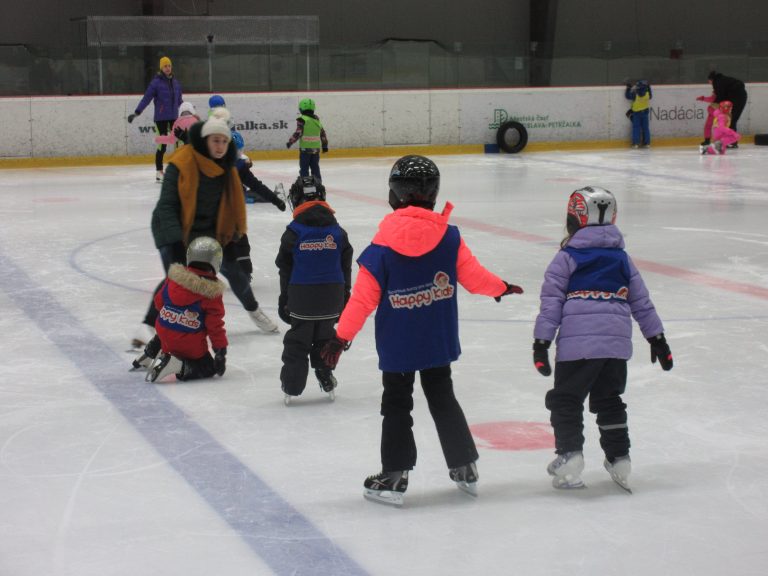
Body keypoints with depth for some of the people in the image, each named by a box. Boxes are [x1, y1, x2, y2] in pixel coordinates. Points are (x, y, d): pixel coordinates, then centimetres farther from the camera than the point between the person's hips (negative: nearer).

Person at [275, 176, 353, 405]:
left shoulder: (294, 232, -7)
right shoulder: (337, 230, 2)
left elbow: (285, 268, -3)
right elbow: (346, 266, 8)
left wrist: (284, 299, 6)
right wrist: (345, 295, 17)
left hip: (301, 296, -3)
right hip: (331, 296, 3)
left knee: (298, 339, 6)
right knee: (324, 336, 17)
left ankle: (291, 386, 5)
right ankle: (327, 382, 22)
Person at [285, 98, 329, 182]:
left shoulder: (302, 120, -10)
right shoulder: (316, 120, 11)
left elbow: (298, 133, -16)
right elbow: (322, 133, 15)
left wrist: (290, 142, -6)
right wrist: (325, 146, 23)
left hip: (305, 148, -6)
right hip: (316, 149, 6)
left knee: (304, 168, 0)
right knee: (315, 167, 15)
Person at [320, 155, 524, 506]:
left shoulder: (381, 248, -14)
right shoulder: (449, 238, -8)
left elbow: (364, 298, -12)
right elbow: (472, 276, 0)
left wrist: (342, 336, -4)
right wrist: (501, 288, 20)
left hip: (397, 346, -3)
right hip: (439, 342, 3)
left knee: (396, 406, 8)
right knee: (443, 398, 19)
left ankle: (394, 477, 9)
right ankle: (465, 468, 26)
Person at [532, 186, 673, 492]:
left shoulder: (566, 257, 1)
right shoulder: (622, 258, 15)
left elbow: (551, 302, -4)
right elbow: (641, 302, 17)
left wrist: (541, 342, -2)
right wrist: (657, 339, 23)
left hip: (577, 344, -4)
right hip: (617, 343, 4)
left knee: (565, 399, 6)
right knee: (609, 401, 18)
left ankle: (570, 453, -7)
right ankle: (619, 458, 17)